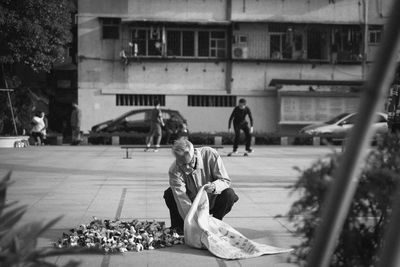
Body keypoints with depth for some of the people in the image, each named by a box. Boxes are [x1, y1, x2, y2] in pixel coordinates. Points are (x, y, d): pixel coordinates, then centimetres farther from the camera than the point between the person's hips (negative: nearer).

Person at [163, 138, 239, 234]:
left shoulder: (210, 154, -25)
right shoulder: (174, 171, -26)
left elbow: (226, 180, -17)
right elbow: (182, 201, -32)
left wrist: (214, 186, -41)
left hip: (212, 201, 0)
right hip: (192, 204, 0)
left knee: (229, 194, -30)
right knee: (169, 194, -25)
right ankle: (178, 228, -4)